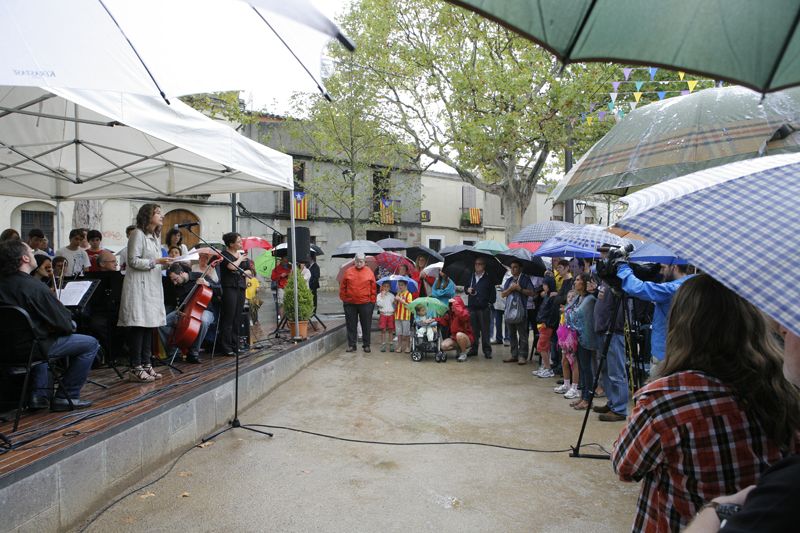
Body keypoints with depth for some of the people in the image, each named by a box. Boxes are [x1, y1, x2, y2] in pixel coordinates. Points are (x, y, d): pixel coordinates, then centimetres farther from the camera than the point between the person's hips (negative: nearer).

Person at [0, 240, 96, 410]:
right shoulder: (35, 287, -23)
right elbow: (64, 324, -20)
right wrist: (71, 324, 4)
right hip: (35, 346, -8)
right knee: (91, 344, 2)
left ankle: (38, 395, 34)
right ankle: (65, 397, 7)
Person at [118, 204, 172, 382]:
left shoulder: (154, 236, 19)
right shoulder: (138, 234, -7)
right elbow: (133, 261, -13)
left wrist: (165, 263, 6)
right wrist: (156, 261, -17)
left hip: (152, 286, 9)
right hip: (139, 286, -9)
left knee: (150, 325, 8)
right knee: (138, 326, -7)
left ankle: (146, 364, 15)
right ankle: (136, 368, -2)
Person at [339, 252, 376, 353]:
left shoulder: (369, 272, 2)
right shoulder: (348, 272, 4)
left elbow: (374, 288, 3)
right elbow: (342, 287, 7)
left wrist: (372, 300, -1)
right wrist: (344, 299, 3)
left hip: (365, 304, -1)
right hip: (350, 304, 1)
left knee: (366, 325, 6)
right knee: (351, 325, 7)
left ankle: (366, 345, 16)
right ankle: (351, 345, 16)